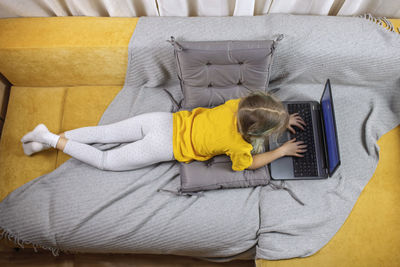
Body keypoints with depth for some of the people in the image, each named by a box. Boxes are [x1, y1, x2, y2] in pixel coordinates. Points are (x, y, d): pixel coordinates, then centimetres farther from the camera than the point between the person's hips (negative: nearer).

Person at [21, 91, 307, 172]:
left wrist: (282, 119, 19)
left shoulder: (237, 105, -2)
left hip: (165, 120, 5)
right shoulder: (237, 144, -18)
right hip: (165, 146, -5)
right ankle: (51, 140, 9)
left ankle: (49, 137, 19)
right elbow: (251, 163, 2)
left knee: (104, 133, 15)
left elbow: (253, 108, 21)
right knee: (105, 161, 10)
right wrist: (281, 151, 7)